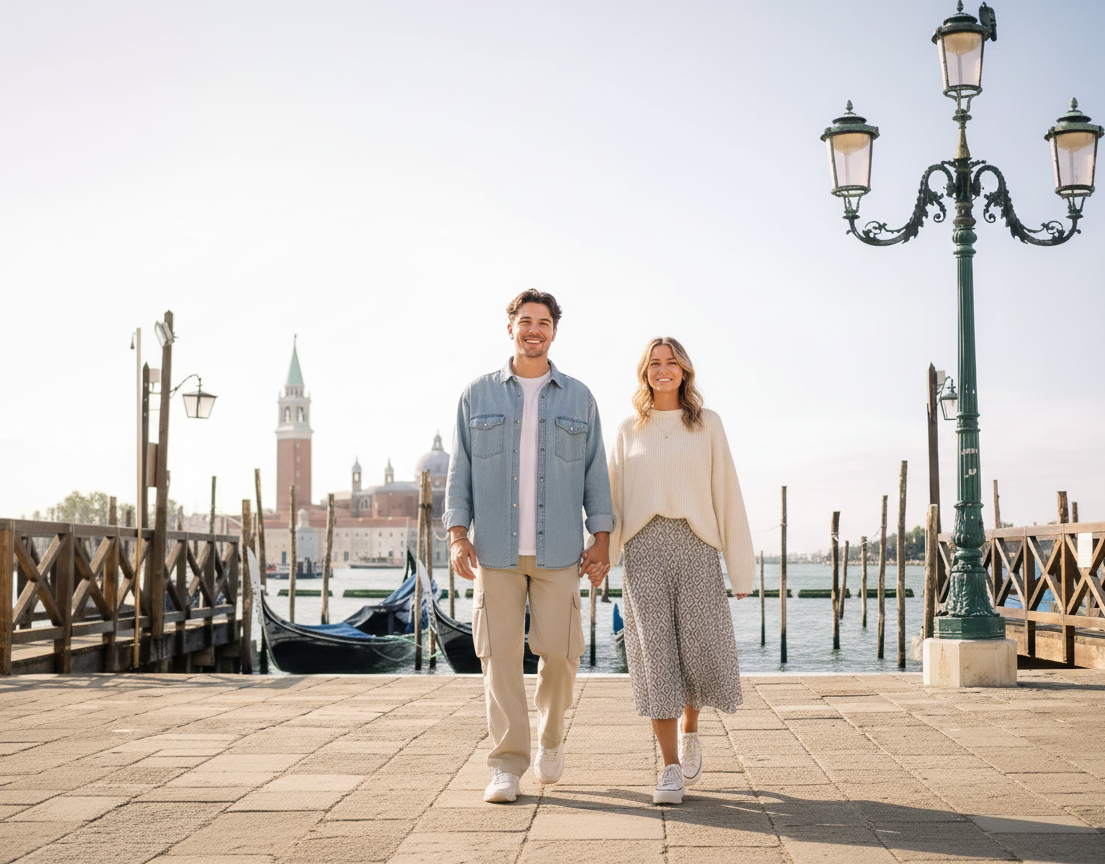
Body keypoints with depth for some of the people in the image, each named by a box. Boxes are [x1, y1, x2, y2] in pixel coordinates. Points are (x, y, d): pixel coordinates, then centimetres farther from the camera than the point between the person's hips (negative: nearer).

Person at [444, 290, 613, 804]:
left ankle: (550, 732, 27)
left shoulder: (578, 398, 8)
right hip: (495, 549, 0)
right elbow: (460, 470, 6)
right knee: (501, 654, -3)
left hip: (557, 549, 0)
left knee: (559, 652, -2)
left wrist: (602, 540, 0)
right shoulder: (477, 395, 7)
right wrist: (457, 536, -4)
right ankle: (507, 765, 5)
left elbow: (594, 473, 8)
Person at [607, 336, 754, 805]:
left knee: (702, 651, -4)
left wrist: (741, 566, 4)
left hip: (695, 546, 0)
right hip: (644, 549, 0)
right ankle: (671, 769, 2)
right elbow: (613, 500, 12)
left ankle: (689, 730, 28)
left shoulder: (707, 425, 10)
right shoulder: (629, 430, 13)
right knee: (656, 655, -4)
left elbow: (726, 494, 7)